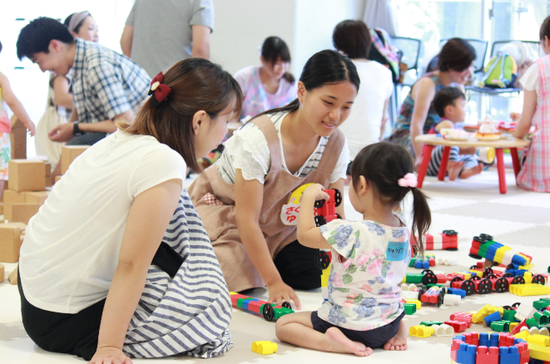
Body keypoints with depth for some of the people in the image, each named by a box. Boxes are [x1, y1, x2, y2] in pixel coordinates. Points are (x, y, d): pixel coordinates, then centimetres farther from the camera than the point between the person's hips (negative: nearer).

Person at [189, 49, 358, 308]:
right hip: (222, 214, -5)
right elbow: (247, 220, -30)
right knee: (243, 282, -22)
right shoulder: (258, 138, -33)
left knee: (313, 275, -10)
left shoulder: (335, 144, -14)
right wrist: (274, 282, -32)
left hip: (277, 224, 6)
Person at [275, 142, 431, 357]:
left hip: (353, 326, -7)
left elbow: (304, 235, -17)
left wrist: (309, 197, -6)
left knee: (283, 325, 5)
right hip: (390, 321, 7)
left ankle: (331, 341, -15)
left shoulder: (350, 234, -29)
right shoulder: (402, 230, -7)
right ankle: (399, 328, 14)